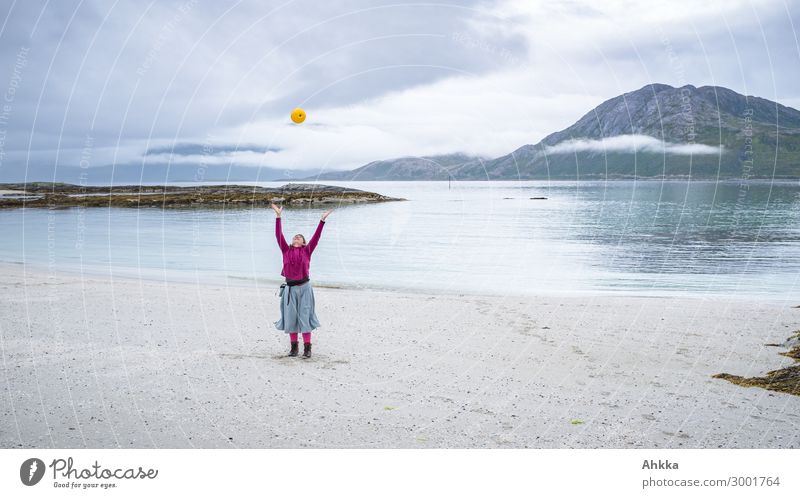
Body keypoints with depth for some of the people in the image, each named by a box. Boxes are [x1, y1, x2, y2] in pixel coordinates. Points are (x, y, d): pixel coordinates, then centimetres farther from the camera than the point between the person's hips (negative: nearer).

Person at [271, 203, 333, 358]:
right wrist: (278, 216, -4)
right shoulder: (286, 251, 5)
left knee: (305, 317, 0)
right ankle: (293, 346, 17)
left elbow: (316, 237, -2)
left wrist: (322, 220, -7)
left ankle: (307, 348, 4)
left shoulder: (306, 251, 3)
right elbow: (279, 235, 0)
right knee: (290, 317, 6)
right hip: (290, 288, 2)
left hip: (305, 287, -2)